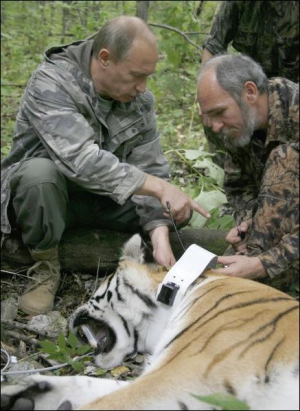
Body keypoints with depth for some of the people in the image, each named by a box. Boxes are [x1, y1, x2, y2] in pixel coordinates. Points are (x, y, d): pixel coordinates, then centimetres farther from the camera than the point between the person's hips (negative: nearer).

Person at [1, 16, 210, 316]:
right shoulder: (50, 84, -25)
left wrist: (160, 238, -25)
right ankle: (46, 265, -13)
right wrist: (159, 187, -41)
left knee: (181, 208, -11)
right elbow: (81, 160, -38)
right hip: (41, 188, -5)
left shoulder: (139, 99, -7)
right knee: (40, 172, -39)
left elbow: (150, 168, -11)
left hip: (102, 198, 5)